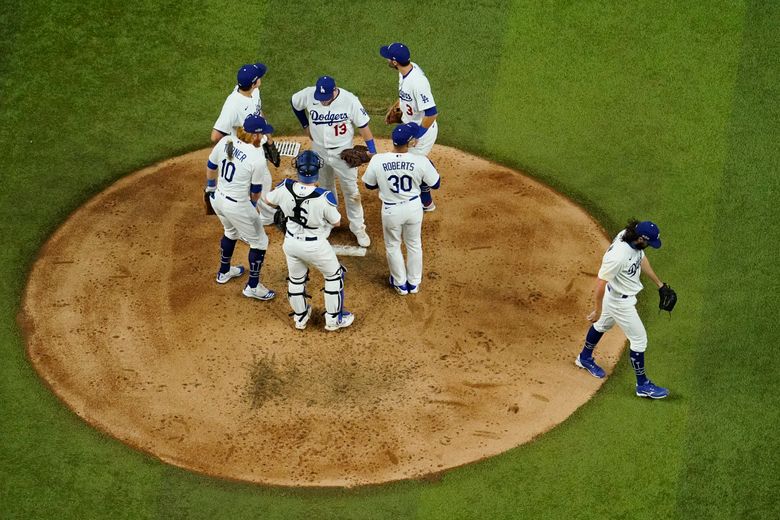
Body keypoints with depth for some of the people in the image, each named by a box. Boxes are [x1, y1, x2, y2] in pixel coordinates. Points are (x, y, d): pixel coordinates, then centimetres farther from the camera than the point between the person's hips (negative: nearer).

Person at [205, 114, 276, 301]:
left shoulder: (225, 141, -9)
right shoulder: (257, 158, -25)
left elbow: (211, 166, 6)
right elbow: (256, 192, -12)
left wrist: (211, 187, 24)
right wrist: (253, 202, 10)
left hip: (217, 199, 7)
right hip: (238, 206, -7)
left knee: (231, 231, 36)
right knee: (259, 242, 16)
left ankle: (224, 271, 54)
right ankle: (252, 286, 26)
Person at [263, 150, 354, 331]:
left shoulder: (285, 188, -22)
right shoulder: (324, 198, -32)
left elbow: (268, 199, 1)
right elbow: (336, 222, -14)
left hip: (291, 243, 4)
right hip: (315, 247, -4)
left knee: (296, 279, 27)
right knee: (334, 275, 22)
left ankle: (300, 317, 46)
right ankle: (333, 319, 32)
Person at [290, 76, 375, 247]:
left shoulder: (350, 100, -26)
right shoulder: (309, 94, -19)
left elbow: (363, 126, -17)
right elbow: (294, 103, 4)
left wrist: (372, 151, -17)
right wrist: (306, 126, 9)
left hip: (343, 151, -3)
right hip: (319, 151, 3)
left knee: (351, 190, 5)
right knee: (326, 187, 22)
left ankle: (358, 227, 19)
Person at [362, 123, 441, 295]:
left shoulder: (377, 160, -21)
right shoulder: (421, 161, -22)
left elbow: (369, 185, -3)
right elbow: (435, 184, -6)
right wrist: (430, 165, 9)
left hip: (391, 210, -1)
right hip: (414, 208, 1)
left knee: (393, 246, 25)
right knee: (414, 245, 26)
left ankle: (400, 283, 40)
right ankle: (414, 282, 42)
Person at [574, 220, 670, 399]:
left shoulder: (631, 237, -14)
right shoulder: (617, 256, -40)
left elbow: (642, 259, 7)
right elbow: (600, 284, -31)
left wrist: (659, 283, 14)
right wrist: (598, 311, -19)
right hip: (620, 301, -9)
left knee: (603, 325, 31)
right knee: (639, 339, 6)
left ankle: (585, 358, 57)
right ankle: (643, 385, 23)